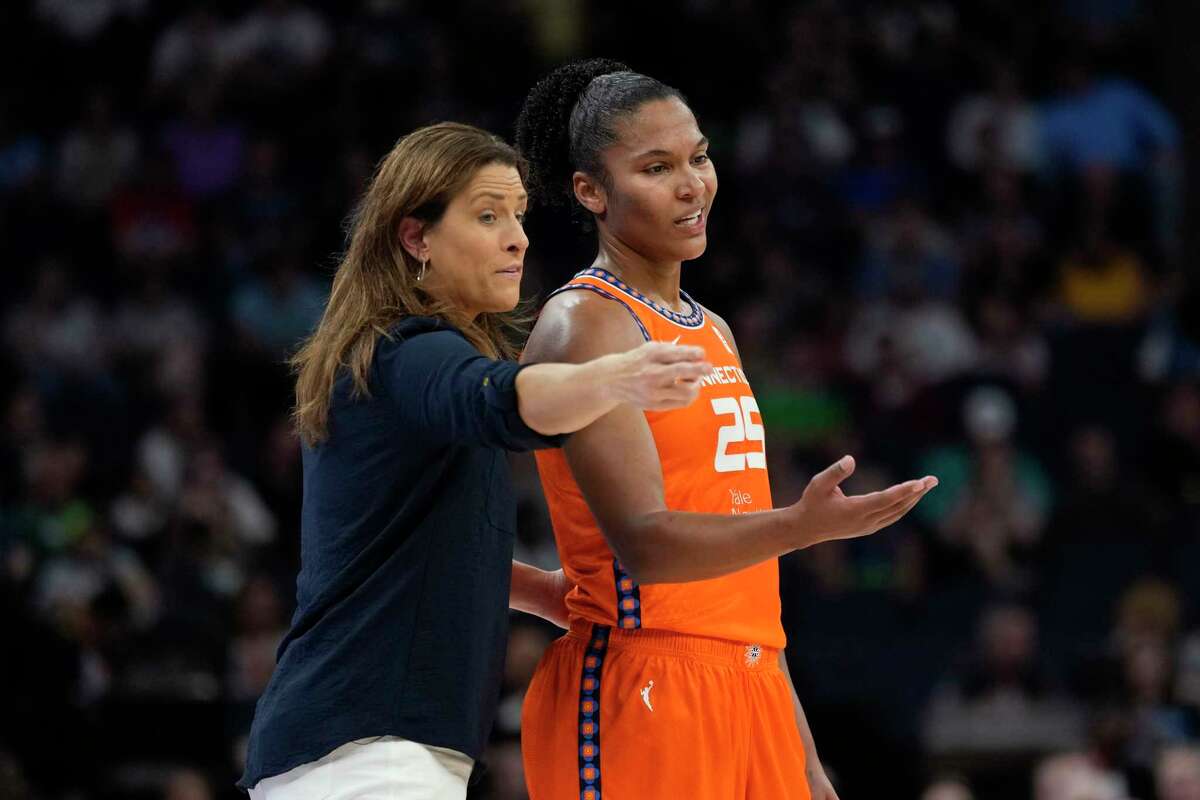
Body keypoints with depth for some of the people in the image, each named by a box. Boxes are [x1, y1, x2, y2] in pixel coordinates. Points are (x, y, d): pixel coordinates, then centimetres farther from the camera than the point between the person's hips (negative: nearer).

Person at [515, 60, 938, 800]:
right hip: (637, 701, -8)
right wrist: (803, 525, -33)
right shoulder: (585, 324, -8)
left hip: (747, 695, 8)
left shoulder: (715, 333, 18)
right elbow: (643, 541, -19)